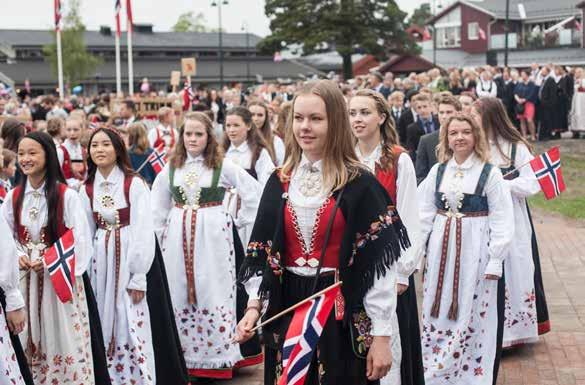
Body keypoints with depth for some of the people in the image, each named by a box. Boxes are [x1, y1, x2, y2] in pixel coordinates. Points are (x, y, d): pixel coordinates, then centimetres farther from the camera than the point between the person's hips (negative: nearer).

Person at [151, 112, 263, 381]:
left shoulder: (222, 165, -2)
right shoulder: (171, 167, 8)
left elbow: (254, 191, 0)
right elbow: (157, 207, 15)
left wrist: (240, 221, 0)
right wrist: (159, 237, 9)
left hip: (213, 236, -3)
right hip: (178, 237, 4)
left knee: (214, 293, -1)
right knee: (181, 294, 6)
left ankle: (218, 355, 8)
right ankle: (187, 354, 16)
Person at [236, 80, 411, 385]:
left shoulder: (360, 185, -8)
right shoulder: (279, 182, 5)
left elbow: (380, 263, -10)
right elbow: (262, 251, 8)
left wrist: (381, 335, -12)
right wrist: (254, 306, -5)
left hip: (343, 315, -4)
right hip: (286, 311, 4)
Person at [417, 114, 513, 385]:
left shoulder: (490, 173, -6)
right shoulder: (437, 171, 6)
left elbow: (501, 221, -8)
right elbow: (425, 214, 7)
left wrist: (495, 261, -12)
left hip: (475, 250, -4)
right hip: (441, 248, 4)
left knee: (472, 316, 3)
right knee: (438, 312, 10)